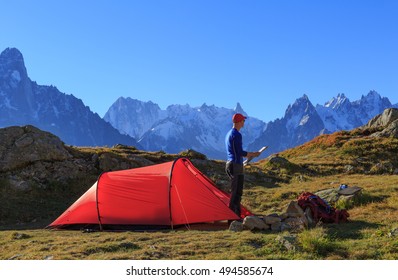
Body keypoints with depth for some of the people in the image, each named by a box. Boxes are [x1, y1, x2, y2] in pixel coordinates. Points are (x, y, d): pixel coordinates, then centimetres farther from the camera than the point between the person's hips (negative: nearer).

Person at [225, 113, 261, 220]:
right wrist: (253, 154, -6)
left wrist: (249, 154, 24)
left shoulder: (229, 134, 16)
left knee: (237, 192, 15)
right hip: (236, 165, -10)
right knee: (236, 192, -7)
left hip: (229, 164, 10)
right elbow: (240, 152, -19)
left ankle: (237, 216, 20)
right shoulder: (237, 135, -15)